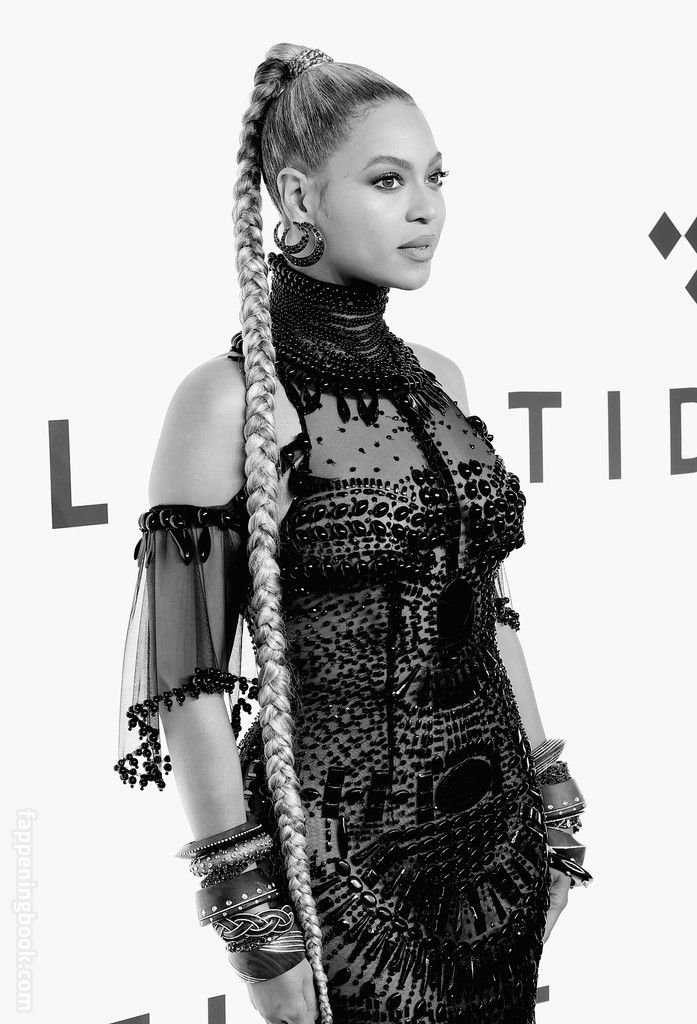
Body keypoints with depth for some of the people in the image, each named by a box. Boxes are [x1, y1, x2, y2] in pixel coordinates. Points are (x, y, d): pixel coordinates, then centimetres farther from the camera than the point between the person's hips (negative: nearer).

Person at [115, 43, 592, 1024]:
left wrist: (552, 799, 12)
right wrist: (253, 919, -15)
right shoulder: (229, 400, -13)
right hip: (342, 858, -6)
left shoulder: (439, 381, 6)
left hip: (497, 835, 6)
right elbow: (188, 680, -14)